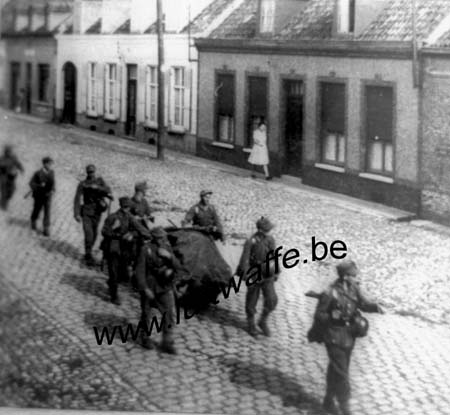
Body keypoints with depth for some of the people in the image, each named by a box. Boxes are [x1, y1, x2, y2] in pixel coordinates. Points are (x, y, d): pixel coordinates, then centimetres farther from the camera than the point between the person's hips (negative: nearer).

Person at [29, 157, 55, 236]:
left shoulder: (52, 172, -7)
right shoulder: (38, 173, -19)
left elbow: (52, 183, 3)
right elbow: (31, 183, -14)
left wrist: (52, 190, -15)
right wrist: (39, 185, -30)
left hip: (48, 196, 2)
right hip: (39, 196, -2)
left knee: (47, 212, -3)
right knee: (37, 210, 17)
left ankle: (46, 229, 3)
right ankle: (33, 221, 47)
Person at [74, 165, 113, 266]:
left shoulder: (100, 181, 3)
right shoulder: (82, 184, -6)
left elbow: (108, 191, -12)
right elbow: (77, 199, -9)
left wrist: (97, 187, -28)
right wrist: (76, 214, -16)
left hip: (97, 212, 4)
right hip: (86, 212, -4)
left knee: (94, 234, 13)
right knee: (88, 234, -14)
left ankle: (88, 253, 32)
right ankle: (88, 256, -7)